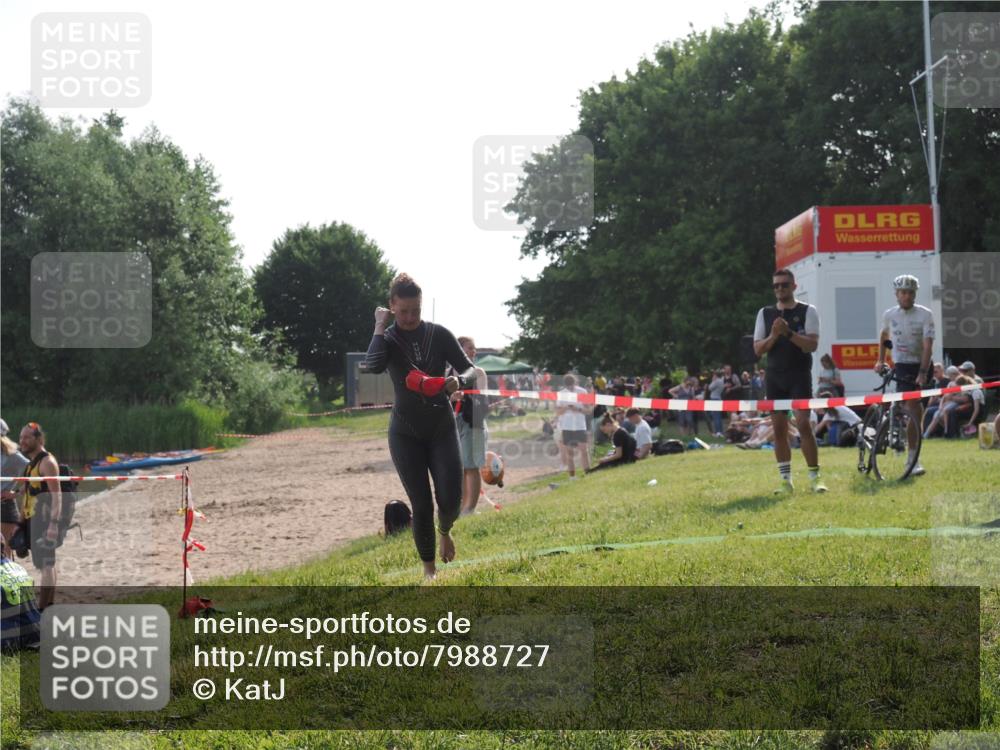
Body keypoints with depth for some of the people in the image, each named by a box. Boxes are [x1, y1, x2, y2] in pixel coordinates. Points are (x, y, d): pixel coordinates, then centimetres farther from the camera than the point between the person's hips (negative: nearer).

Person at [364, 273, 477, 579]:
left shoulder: (439, 334, -4)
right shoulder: (388, 338, -7)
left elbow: (470, 370, -3)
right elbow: (373, 366, -28)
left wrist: (458, 381, -25)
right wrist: (380, 327, -21)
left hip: (442, 428, 1)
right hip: (406, 433, -1)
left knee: (451, 499, -9)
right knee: (421, 505, -4)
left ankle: (444, 531, 27)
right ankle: (429, 570, 13)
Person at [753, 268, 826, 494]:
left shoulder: (807, 311, 1)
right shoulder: (765, 314, 9)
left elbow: (812, 344, -10)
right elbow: (758, 349, 5)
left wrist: (788, 332, -22)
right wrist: (773, 335, -13)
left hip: (799, 375, -3)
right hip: (774, 377, 3)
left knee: (803, 424, -12)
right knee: (779, 428, 2)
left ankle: (815, 477, -6)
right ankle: (786, 480, 7)